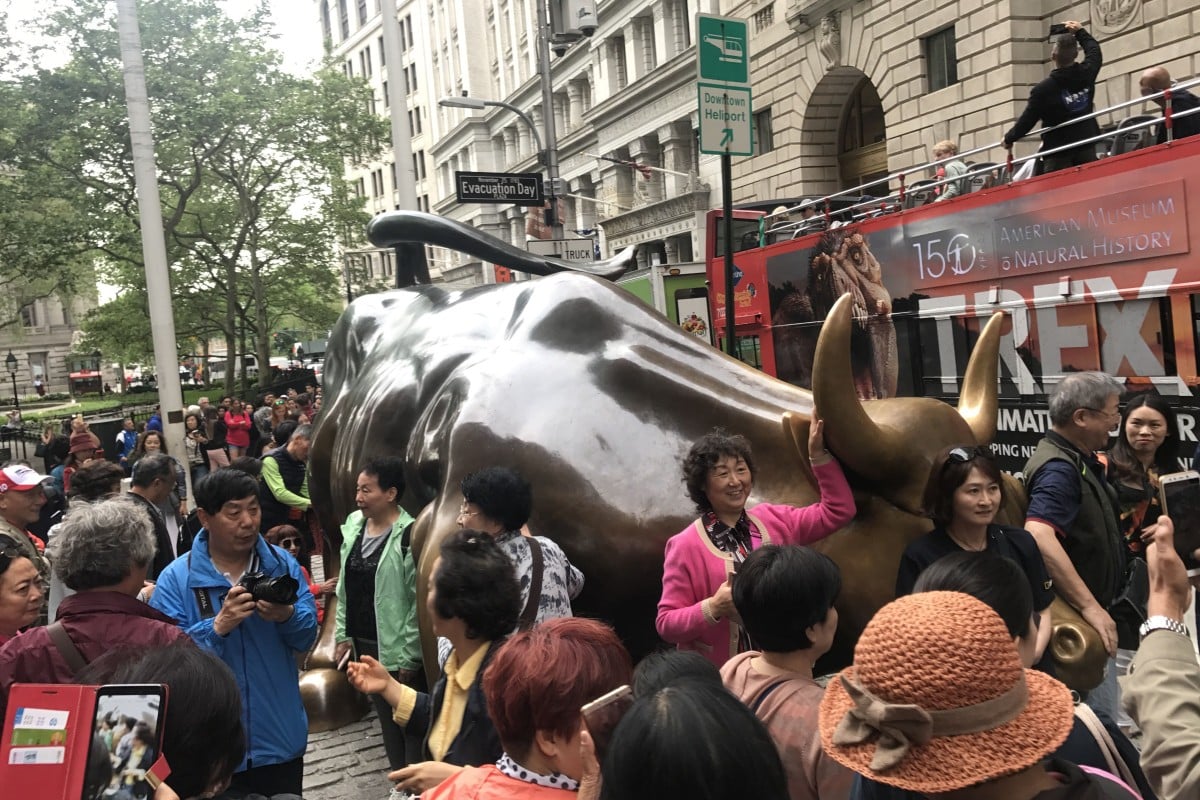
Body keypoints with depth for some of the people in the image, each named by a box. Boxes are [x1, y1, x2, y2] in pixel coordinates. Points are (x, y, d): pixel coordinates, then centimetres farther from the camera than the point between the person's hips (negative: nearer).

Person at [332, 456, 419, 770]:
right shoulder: (354, 525, 4)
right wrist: (343, 634, 11)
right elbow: (345, 587, 13)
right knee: (385, 716, 19)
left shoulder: (409, 536, -18)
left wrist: (410, 656, -16)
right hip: (363, 643, 7)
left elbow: (419, 602, -17)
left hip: (396, 649, -7)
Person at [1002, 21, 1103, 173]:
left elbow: (1027, 120, -5)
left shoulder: (1043, 89, -13)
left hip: (1058, 151, -4)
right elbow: (1094, 50, 23)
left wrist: (1009, 138, 11)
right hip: (1086, 146, 4)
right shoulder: (1086, 74, 0)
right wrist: (1079, 31, 34)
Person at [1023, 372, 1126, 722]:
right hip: (1075, 616, -10)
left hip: (1089, 612, 10)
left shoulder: (1079, 460, 8)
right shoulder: (1058, 467, -24)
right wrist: (1090, 607, -36)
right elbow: (1038, 537, -38)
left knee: (1101, 714, 22)